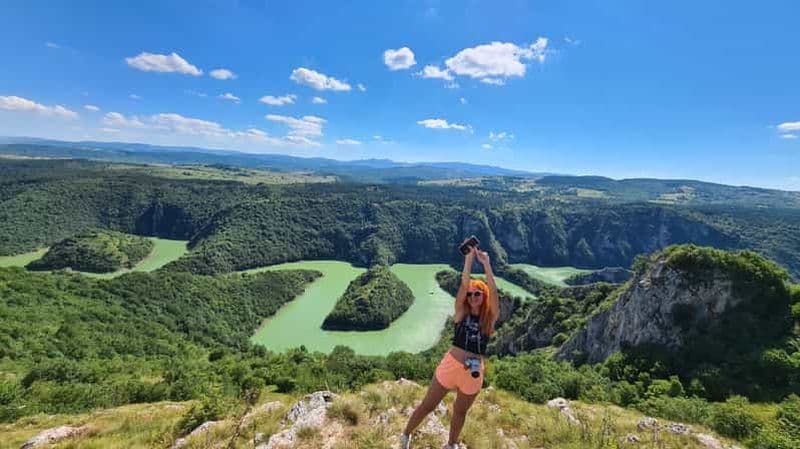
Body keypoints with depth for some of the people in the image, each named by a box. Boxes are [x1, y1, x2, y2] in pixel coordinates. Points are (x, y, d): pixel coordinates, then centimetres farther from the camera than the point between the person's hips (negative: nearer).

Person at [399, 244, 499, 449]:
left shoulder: (490, 317, -1)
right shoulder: (461, 313, -3)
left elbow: (493, 291, -15)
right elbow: (464, 285, -15)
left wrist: (486, 264, -19)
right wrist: (469, 259, -19)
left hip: (474, 373, 1)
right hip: (451, 365, -1)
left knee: (460, 411, 22)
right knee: (427, 405, 11)